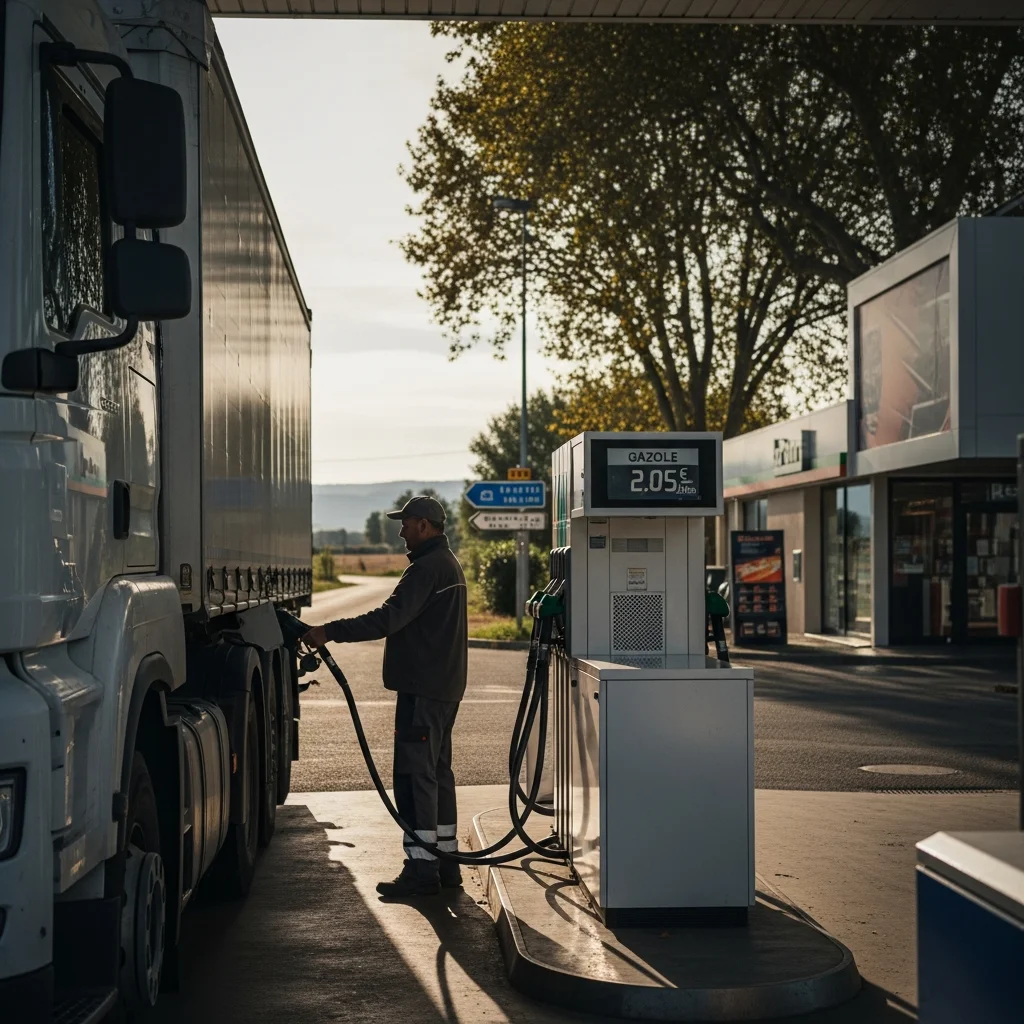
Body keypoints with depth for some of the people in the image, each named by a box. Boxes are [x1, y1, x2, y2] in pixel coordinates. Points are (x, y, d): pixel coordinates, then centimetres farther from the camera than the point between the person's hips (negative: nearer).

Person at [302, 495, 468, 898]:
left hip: (422, 690, -11)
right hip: (444, 687, 11)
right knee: (436, 772, 15)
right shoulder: (449, 564, 18)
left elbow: (389, 618, -26)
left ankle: (421, 868, -7)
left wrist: (330, 632, -25)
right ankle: (445, 861, 21)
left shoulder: (426, 568, -17)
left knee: (414, 775, -8)